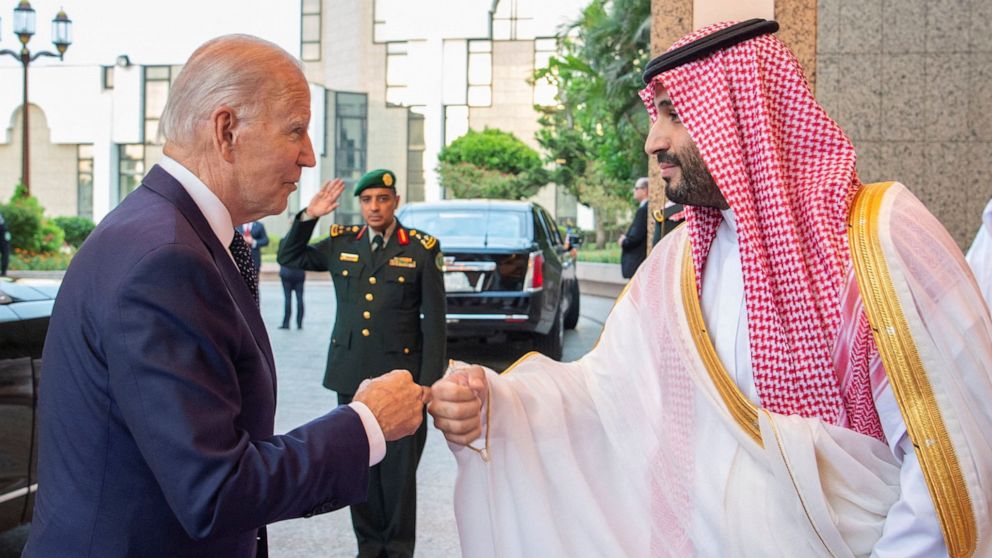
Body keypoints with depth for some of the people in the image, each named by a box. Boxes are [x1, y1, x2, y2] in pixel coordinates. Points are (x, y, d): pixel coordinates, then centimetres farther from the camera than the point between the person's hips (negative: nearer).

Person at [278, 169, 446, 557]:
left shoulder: (422, 249, -2)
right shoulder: (341, 243, 8)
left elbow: (434, 320, -2)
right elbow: (289, 257, 19)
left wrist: (429, 382, -7)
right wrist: (309, 216, 3)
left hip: (400, 373, -3)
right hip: (350, 374, 4)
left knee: (398, 470, 2)